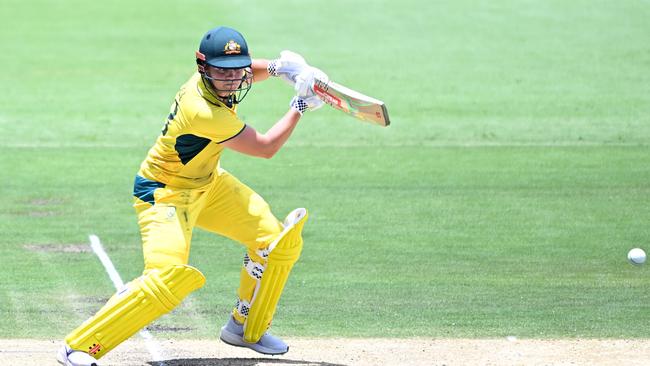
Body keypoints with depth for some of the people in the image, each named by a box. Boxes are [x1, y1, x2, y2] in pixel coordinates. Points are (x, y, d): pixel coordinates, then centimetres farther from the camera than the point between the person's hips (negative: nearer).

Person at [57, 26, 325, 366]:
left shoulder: (208, 80, -11)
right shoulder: (204, 112, -34)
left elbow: (243, 72, 18)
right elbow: (264, 147, -21)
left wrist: (275, 67, -3)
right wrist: (300, 106, -13)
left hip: (207, 184, 10)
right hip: (165, 194, -10)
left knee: (276, 239, 9)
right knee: (167, 278, -28)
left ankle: (246, 328, 27)